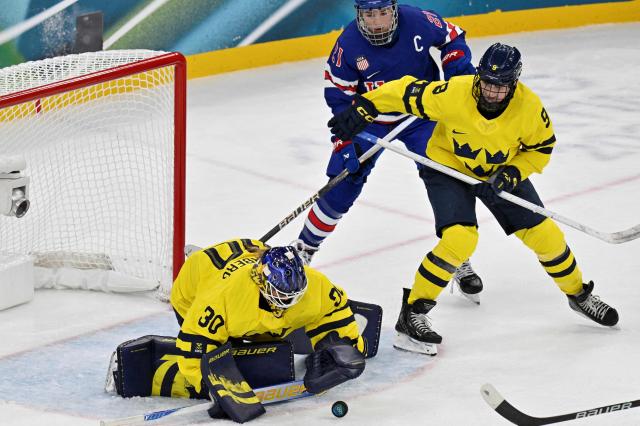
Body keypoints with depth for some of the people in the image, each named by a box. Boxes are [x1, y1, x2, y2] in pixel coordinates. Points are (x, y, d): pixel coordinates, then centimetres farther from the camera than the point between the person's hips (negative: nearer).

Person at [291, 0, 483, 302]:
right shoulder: (348, 45, -21)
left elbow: (452, 38, -1)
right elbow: (339, 97, -11)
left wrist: (459, 69, -15)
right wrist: (346, 141, -17)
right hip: (369, 118, 0)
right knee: (340, 188, -1)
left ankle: (460, 262, 1)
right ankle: (304, 249, 19)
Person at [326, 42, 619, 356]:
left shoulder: (529, 107, -26)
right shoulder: (454, 93, -34)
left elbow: (541, 148, -9)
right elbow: (407, 92, -22)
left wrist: (510, 176, -21)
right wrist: (362, 108, -25)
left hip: (501, 171, 3)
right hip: (448, 166, -3)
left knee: (543, 233, 4)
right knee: (460, 239, -24)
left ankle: (578, 294, 31)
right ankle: (413, 312, -12)